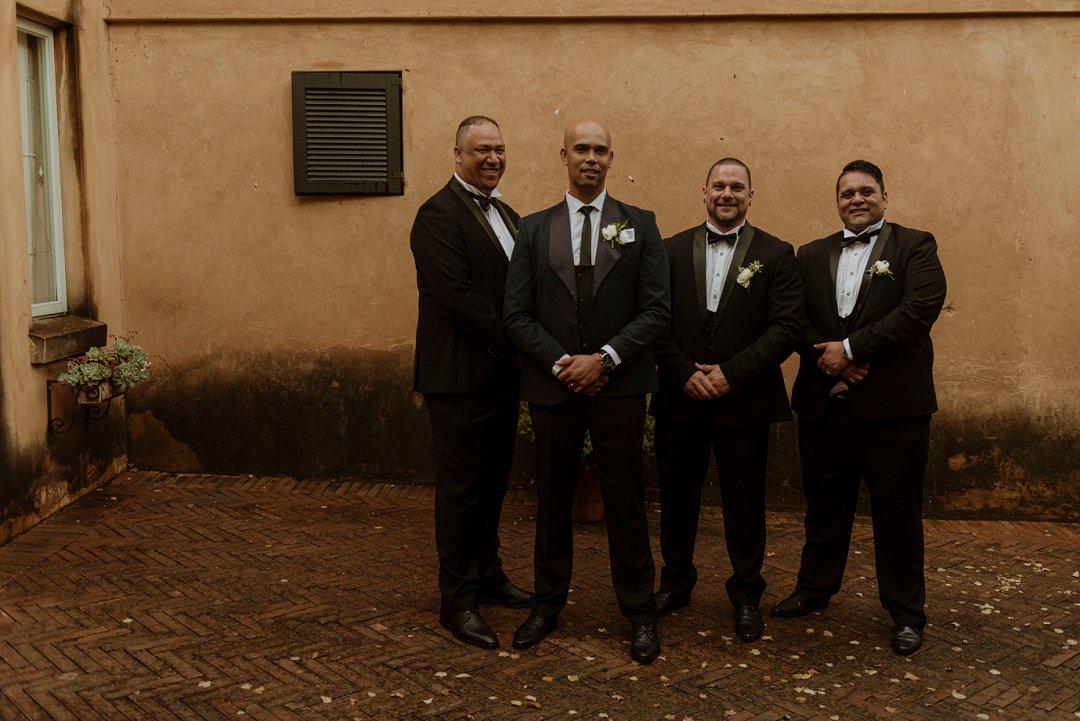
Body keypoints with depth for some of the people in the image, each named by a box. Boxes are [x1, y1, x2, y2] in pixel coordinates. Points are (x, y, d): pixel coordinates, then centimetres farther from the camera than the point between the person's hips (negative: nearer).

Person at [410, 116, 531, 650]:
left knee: (492, 482, 17)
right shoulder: (439, 215, -12)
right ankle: (458, 601, 11)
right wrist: (514, 343, -18)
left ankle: (488, 577, 32)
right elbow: (455, 294, -21)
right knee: (461, 488, 1)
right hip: (461, 375, -8)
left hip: (502, 373, 8)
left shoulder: (506, 215, 15)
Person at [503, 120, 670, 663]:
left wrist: (604, 358, -13)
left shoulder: (640, 225, 4)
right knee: (552, 498, 10)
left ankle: (639, 611, 17)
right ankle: (548, 603, 25)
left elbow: (657, 309, -3)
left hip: (619, 386, -1)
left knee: (625, 499, 4)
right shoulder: (534, 229, 7)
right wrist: (561, 364, -11)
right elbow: (517, 314, 2)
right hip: (552, 386, 1)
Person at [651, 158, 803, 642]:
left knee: (744, 503, 6)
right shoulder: (671, 251, 7)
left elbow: (788, 326, -7)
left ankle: (746, 596, 21)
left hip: (744, 401, -2)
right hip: (679, 401, 2)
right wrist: (685, 373, -12)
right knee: (677, 498, 11)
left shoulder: (775, 254, 2)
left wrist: (732, 373, -14)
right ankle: (676, 583, 29)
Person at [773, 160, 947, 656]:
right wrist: (830, 357, -13)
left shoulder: (914, 247, 1)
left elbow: (919, 310, -13)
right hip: (823, 404, 4)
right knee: (824, 504, 14)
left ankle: (906, 611, 17)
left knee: (897, 510, 4)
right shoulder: (812, 255, 13)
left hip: (891, 405, -3)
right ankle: (814, 588, 31)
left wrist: (851, 348, -15)